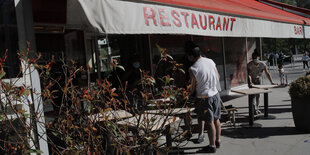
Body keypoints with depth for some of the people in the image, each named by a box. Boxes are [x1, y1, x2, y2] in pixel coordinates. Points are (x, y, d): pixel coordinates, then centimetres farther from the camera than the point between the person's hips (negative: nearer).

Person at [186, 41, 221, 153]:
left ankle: (212, 146, 16)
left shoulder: (193, 69, -19)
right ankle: (218, 140, 32)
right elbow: (218, 76, 12)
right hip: (216, 94, 6)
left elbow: (192, 88, -10)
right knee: (216, 120, 18)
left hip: (204, 97, -6)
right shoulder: (211, 61, -1)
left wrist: (187, 95, 8)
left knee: (209, 122, 4)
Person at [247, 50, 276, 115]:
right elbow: (249, 74, -31)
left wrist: (271, 82, -23)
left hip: (258, 79, 3)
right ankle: (254, 109, -9)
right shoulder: (250, 64, -24)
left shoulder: (262, 64, -17)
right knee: (252, 95, -12)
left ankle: (257, 108, 17)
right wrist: (250, 82, -48)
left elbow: (267, 74, -14)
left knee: (258, 95, 5)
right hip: (251, 80, -3)